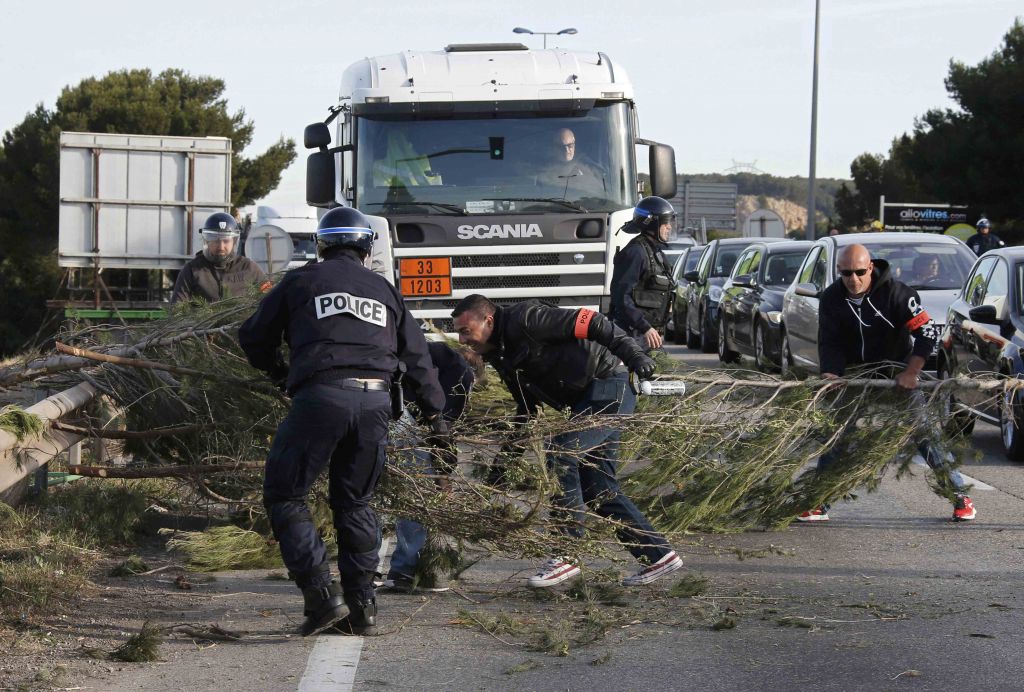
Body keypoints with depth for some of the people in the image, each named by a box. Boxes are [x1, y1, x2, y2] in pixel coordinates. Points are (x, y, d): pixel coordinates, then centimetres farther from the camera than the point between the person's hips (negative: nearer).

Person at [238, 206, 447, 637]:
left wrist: (279, 374, 39)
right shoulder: (384, 290, 24)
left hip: (321, 395, -4)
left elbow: (253, 337, 19)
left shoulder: (301, 281, 14)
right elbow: (416, 355, 27)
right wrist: (433, 411, 38)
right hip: (375, 400, 4)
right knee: (355, 503, 16)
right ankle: (362, 607, 11)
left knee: (284, 496, 4)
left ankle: (322, 596, -8)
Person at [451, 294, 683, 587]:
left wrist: (634, 356, -27)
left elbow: (592, 323, -20)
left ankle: (566, 556, -14)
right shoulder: (500, 355, 13)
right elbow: (527, 409, 22)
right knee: (598, 486, 7)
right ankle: (658, 555, 14)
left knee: (561, 453, -18)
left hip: (609, 388, -10)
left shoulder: (524, 320, -17)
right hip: (584, 403, 10)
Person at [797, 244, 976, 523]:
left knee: (927, 434, -8)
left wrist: (911, 372, -26)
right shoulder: (831, 299, -8)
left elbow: (926, 331, -19)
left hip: (898, 375, -3)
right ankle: (819, 504, 5)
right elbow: (829, 343, -6)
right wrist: (830, 374, -26)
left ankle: (960, 497, 0)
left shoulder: (895, 292, -20)